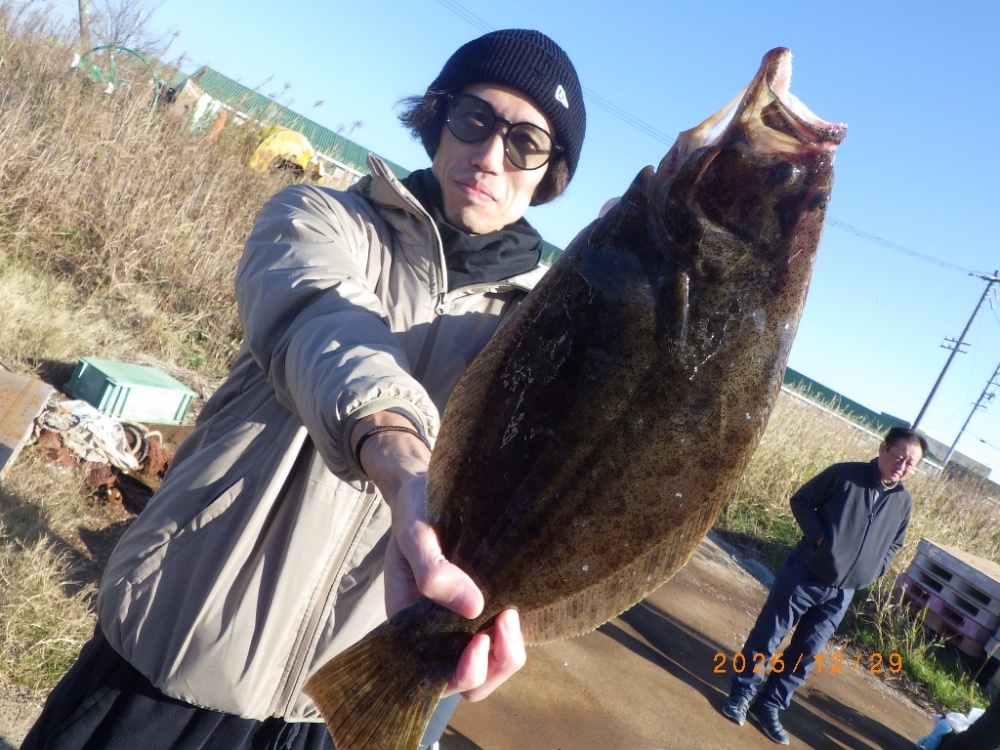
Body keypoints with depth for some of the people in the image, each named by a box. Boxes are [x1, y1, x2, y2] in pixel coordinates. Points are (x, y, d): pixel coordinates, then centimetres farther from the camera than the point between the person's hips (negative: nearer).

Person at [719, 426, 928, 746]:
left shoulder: (903, 501, 2)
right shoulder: (844, 474, -12)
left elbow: (895, 543, 18)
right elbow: (801, 500, -4)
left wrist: (874, 571, 3)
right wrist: (818, 536, -17)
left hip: (841, 593, 4)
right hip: (804, 575, -4)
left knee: (806, 652, 11)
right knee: (767, 636, 4)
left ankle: (769, 706, 25)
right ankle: (741, 694, 20)